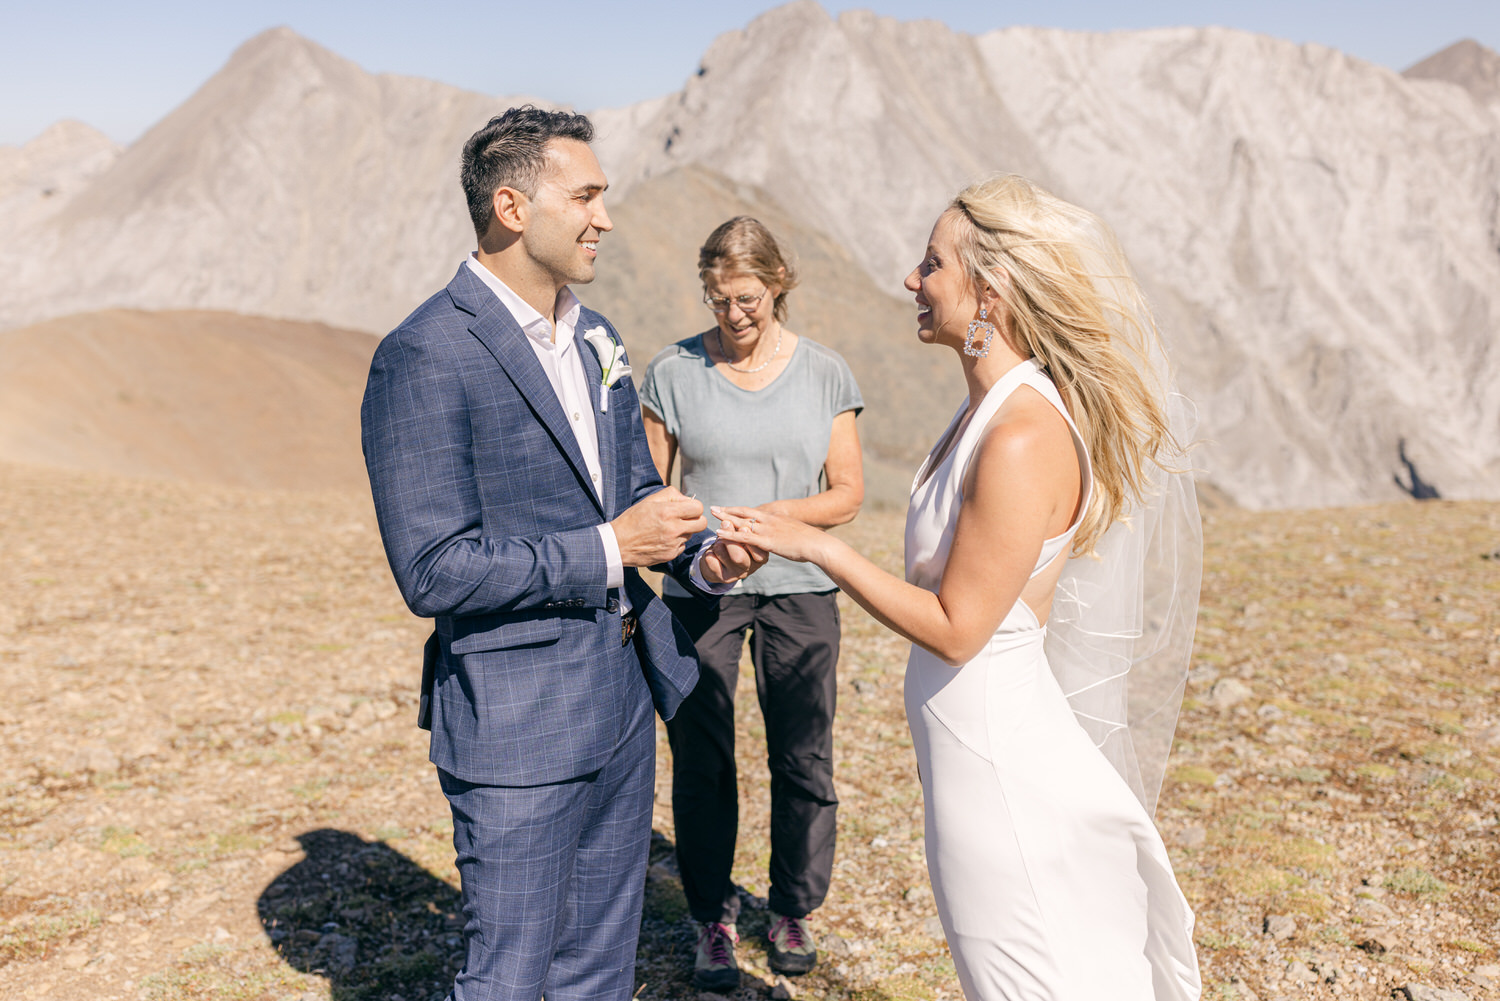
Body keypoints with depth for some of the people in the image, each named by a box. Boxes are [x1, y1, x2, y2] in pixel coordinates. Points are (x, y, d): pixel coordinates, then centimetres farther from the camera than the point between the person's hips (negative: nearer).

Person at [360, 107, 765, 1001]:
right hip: (518, 725, -8)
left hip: (623, 703, 8)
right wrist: (608, 550, -21)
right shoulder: (425, 358, -18)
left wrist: (700, 554, -2)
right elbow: (433, 571, -22)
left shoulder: (596, 339, 9)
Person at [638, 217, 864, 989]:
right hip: (699, 589, 0)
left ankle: (793, 910, 26)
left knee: (803, 758, 5)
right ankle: (713, 919, 24)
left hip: (799, 588, 1)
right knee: (701, 761, 5)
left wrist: (775, 513, -15)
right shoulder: (674, 372, 0)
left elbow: (848, 493, 2)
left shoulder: (824, 373, 2)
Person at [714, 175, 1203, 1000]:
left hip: (994, 739, -9)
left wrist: (818, 546, -15)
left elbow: (956, 628, -22)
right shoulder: (991, 406, 4)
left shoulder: (1023, 438, -26)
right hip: (976, 730, 9)